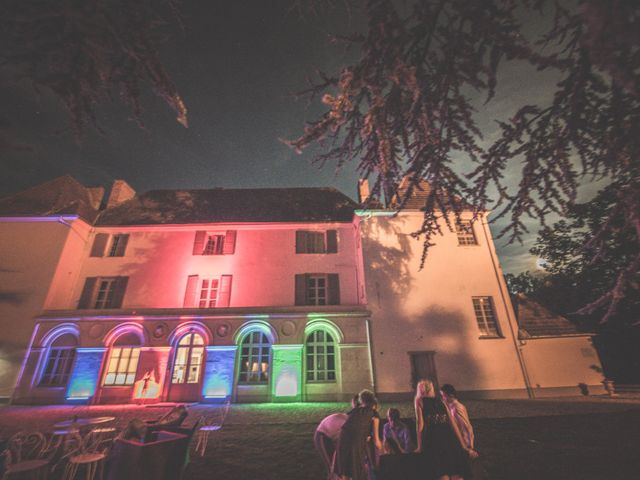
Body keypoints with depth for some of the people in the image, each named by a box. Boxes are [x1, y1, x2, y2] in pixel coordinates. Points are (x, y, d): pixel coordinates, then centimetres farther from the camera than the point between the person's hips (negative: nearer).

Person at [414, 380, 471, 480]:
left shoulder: (419, 401, 13)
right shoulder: (441, 401, 24)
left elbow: (420, 423, 3)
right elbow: (453, 424, 19)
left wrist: (420, 447, 4)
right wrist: (463, 445, 22)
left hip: (433, 439, -4)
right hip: (449, 438, 4)